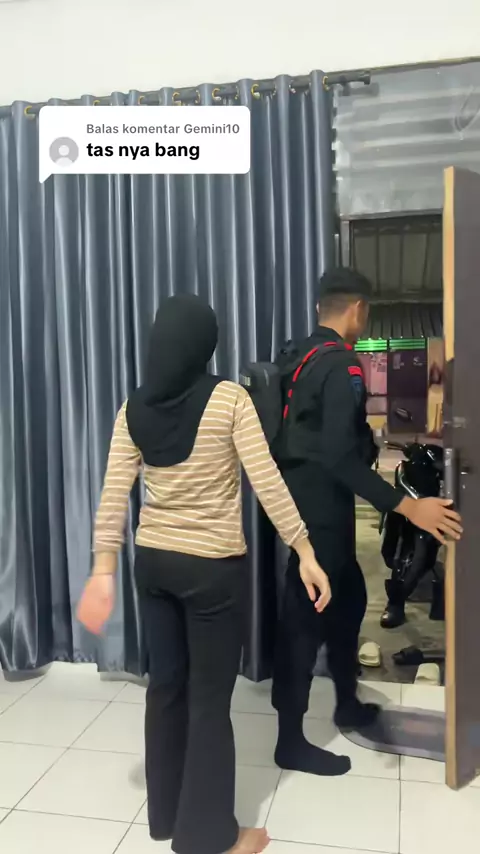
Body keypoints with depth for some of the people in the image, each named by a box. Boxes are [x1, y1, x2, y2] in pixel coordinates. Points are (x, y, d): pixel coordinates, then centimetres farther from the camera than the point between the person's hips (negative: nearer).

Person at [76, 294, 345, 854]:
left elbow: (113, 497, -3)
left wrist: (103, 572, 1)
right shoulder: (229, 399, -13)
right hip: (213, 567, -5)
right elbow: (267, 482, -16)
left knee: (165, 685, 19)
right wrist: (305, 553, -10)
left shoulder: (134, 409, -1)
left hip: (153, 561, 5)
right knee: (210, 697, 9)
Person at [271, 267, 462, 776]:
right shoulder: (343, 366, -19)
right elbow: (339, 456, -29)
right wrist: (406, 506, -29)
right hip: (320, 511, -10)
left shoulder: (300, 357, 10)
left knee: (348, 598, 22)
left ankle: (348, 705, 40)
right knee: (306, 618, 1)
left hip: (305, 504, 10)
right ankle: (290, 742, 17)